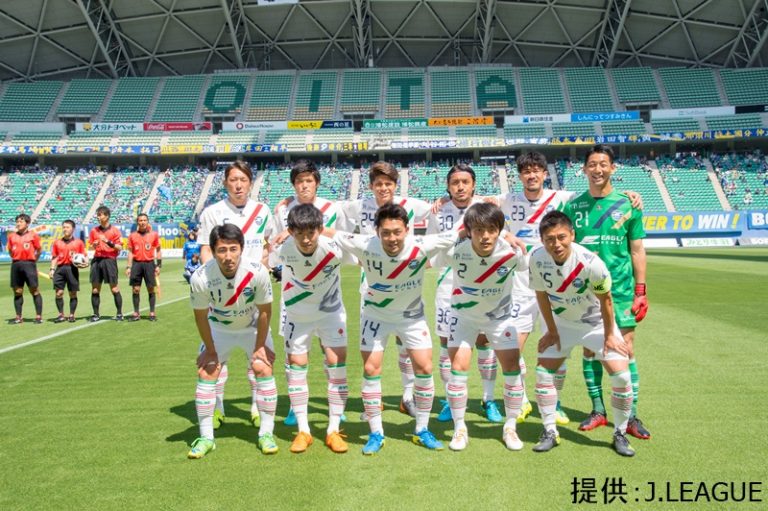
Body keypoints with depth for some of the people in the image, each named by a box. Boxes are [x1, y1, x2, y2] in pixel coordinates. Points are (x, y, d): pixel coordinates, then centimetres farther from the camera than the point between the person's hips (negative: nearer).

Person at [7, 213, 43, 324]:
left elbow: (38, 250, 5)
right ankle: (18, 317, 13)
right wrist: (16, 259, 11)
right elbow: (10, 251, 19)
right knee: (17, 292, 7)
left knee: (34, 290, -4)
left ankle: (39, 316, 0)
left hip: (29, 264, -4)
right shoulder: (12, 236, 11)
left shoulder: (33, 235, 0)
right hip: (16, 265, 4)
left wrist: (32, 260, 7)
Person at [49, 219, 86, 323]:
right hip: (60, 268, 2)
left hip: (72, 268, -2)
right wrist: (52, 269, 4)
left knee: (73, 293, 2)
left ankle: (71, 315, 11)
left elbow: (83, 256, 7)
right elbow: (54, 257, 13)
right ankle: (61, 315, 7)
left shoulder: (79, 242, 5)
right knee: (59, 292, -3)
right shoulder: (57, 242, 12)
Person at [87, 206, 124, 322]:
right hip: (97, 260, 4)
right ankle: (96, 314, 11)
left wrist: (109, 242, -17)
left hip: (109, 260, -4)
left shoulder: (114, 230, 0)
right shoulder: (94, 230, 11)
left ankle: (119, 314, 5)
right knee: (95, 289, 4)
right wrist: (94, 245, -5)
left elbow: (120, 247, -4)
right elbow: (91, 246, 17)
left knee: (114, 288, -2)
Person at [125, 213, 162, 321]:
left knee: (151, 289, 0)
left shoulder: (154, 235, 4)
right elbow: (130, 252, 9)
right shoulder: (132, 236, 7)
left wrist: (158, 265, -1)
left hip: (149, 263, -1)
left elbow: (158, 251, 6)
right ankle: (136, 313, 10)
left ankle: (152, 313, 7)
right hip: (136, 263, 1)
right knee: (135, 289, 2)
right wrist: (128, 267, 3)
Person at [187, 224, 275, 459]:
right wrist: (210, 350, -6)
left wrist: (260, 346, -11)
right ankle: (206, 437, 7)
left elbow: (264, 311, -18)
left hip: (253, 326, -1)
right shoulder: (200, 278, -32)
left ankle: (266, 433, 3)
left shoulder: (257, 272, -34)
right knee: (206, 371, -7)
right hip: (218, 327, 1)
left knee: (263, 368, -12)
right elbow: (201, 316, -14)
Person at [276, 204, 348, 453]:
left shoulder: (333, 248, -30)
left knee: (337, 363, -6)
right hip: (297, 312, 1)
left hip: (330, 310, -1)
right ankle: (303, 431, 14)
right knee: (296, 364, 1)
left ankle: (333, 431, 7)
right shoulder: (284, 250, -26)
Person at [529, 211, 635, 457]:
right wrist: (552, 331, -2)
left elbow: (605, 299, -18)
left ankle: (620, 434, 12)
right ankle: (550, 432, 14)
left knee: (621, 375, -9)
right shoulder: (537, 259, -26)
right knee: (543, 372, -2)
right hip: (562, 322, 3)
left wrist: (609, 335, -9)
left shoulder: (590, 262, -35)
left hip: (596, 322, -2)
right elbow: (542, 294, -8)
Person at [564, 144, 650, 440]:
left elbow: (637, 250, 4)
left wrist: (640, 291, -1)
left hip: (621, 289, -1)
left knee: (625, 350, 0)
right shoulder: (573, 206, 4)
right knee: (590, 350, 7)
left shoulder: (627, 205, 1)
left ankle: (631, 415, 11)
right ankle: (598, 410, 20)